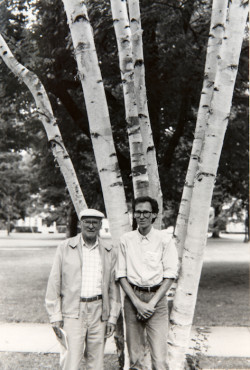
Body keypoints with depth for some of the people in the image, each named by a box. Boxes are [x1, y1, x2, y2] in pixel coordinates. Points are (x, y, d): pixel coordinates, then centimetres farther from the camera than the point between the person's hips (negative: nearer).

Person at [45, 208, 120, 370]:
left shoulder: (109, 252, 8)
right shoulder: (65, 248, 2)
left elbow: (114, 287, 11)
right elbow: (54, 283, 2)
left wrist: (112, 317, 7)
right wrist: (55, 316, -2)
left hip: (99, 311, 2)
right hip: (72, 311, -2)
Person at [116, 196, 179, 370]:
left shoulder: (164, 240, 0)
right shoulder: (126, 240, 4)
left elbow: (170, 276, -2)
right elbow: (121, 275, 4)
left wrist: (152, 303, -10)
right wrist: (137, 303, -6)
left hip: (157, 297, -2)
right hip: (132, 297, 2)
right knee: (135, 355, 6)